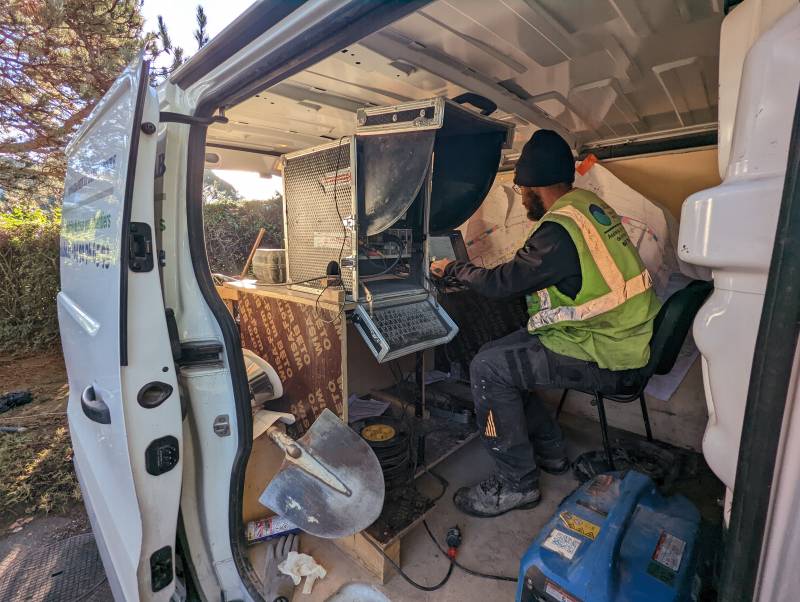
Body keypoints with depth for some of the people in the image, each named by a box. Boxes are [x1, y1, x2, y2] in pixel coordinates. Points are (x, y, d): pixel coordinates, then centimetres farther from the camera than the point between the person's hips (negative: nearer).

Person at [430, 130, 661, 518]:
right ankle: (549, 450, 23)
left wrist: (453, 268, 0)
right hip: (613, 335, 10)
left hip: (602, 354, -10)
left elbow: (502, 283, -17)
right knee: (498, 354, 9)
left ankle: (516, 483, 1)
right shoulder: (589, 205, 8)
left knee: (488, 369, -15)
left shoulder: (560, 230, -23)